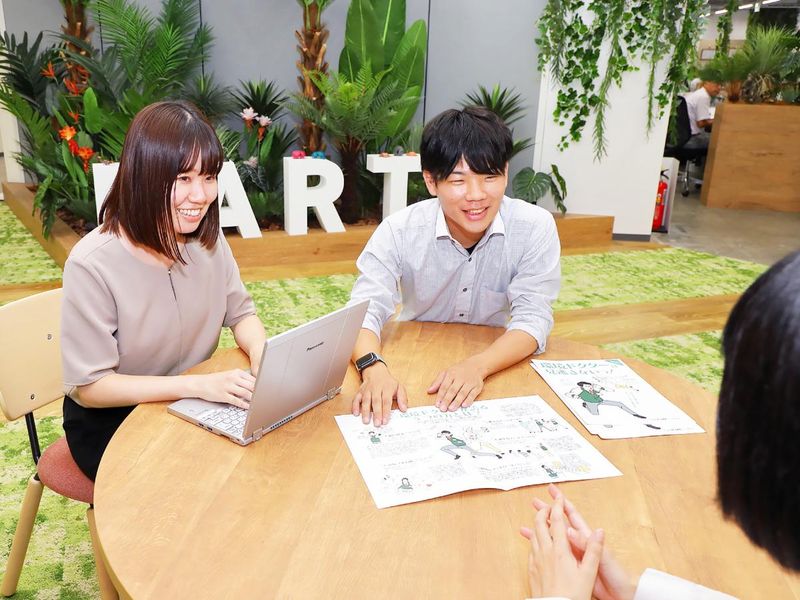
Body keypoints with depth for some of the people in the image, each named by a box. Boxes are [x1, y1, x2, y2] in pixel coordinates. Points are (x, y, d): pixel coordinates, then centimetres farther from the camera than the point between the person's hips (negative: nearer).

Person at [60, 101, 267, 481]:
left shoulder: (208, 239, -9)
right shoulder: (92, 265, -25)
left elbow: (241, 313, 2)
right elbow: (90, 387, -21)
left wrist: (261, 353, -21)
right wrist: (197, 385, -32)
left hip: (193, 406, 5)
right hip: (109, 421, -4)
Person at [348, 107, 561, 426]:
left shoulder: (535, 228, -15)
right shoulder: (399, 231, -15)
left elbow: (533, 318, -17)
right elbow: (365, 311, -19)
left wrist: (478, 365, -36)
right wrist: (374, 369, -41)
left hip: (496, 365, 0)